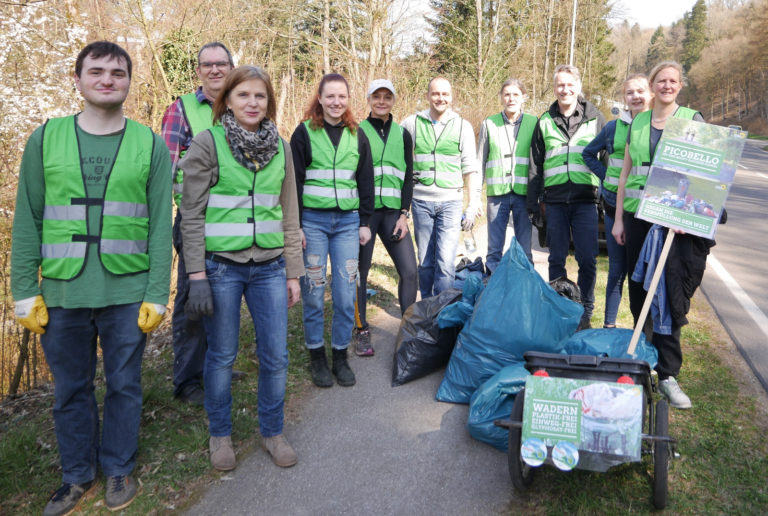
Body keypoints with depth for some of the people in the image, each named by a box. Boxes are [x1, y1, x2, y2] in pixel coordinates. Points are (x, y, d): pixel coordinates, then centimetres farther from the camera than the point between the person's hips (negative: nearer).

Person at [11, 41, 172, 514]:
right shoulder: (46, 139, 4)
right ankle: (77, 475, 33)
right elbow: (28, 221, 4)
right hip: (62, 293, 1)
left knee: (124, 386, 11)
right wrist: (26, 292, -1)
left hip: (127, 294, -1)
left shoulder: (151, 145, 1)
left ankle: (119, 469, 32)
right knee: (71, 389, 13)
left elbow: (161, 226, -2)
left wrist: (157, 295, -6)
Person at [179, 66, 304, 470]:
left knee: (276, 355, 6)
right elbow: (191, 213, -5)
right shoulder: (208, 143, -4)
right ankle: (220, 434, 31)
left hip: (269, 266, 3)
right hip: (221, 266, -3)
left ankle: (271, 431, 28)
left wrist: (293, 272, 10)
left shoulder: (280, 147, 7)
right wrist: (197, 275, -10)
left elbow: (289, 214, 11)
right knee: (222, 356, 9)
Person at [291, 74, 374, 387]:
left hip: (348, 221, 3)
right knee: (313, 291, 2)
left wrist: (365, 222, 8)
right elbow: (293, 182, -1)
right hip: (313, 220, -2)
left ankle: (340, 354, 17)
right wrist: (295, 225, -6)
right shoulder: (304, 133, 1)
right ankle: (316, 356, 16)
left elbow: (366, 182, 13)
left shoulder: (357, 136, 10)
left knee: (346, 292, 1)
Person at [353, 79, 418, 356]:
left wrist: (404, 214, 0)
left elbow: (408, 177, 11)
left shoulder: (402, 135, 13)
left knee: (409, 271, -5)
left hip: (393, 212, 2)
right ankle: (362, 330, 16)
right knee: (360, 272, 1)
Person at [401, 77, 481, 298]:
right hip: (421, 200, 1)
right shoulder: (412, 123, 5)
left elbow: (470, 169, 7)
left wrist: (473, 205, 1)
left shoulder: (463, 126, 5)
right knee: (425, 261, 8)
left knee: (446, 262, -9)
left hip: (451, 200, -1)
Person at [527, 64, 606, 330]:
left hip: (585, 200, -1)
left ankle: (585, 312, 12)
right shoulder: (545, 121, 11)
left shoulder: (594, 118, 7)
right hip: (554, 200, 2)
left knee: (587, 260, -2)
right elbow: (535, 165, 12)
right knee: (556, 259, 7)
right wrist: (533, 202, 7)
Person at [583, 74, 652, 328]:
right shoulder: (613, 127, 6)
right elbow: (589, 153, 17)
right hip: (615, 204, 2)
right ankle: (609, 324, 18)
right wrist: (607, 176, 5)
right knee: (617, 268, 8)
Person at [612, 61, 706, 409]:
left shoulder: (692, 119, 5)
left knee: (671, 292, -7)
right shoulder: (637, 123, 13)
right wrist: (618, 218, 10)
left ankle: (667, 372, -1)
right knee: (638, 288, 7)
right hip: (638, 213, 3)